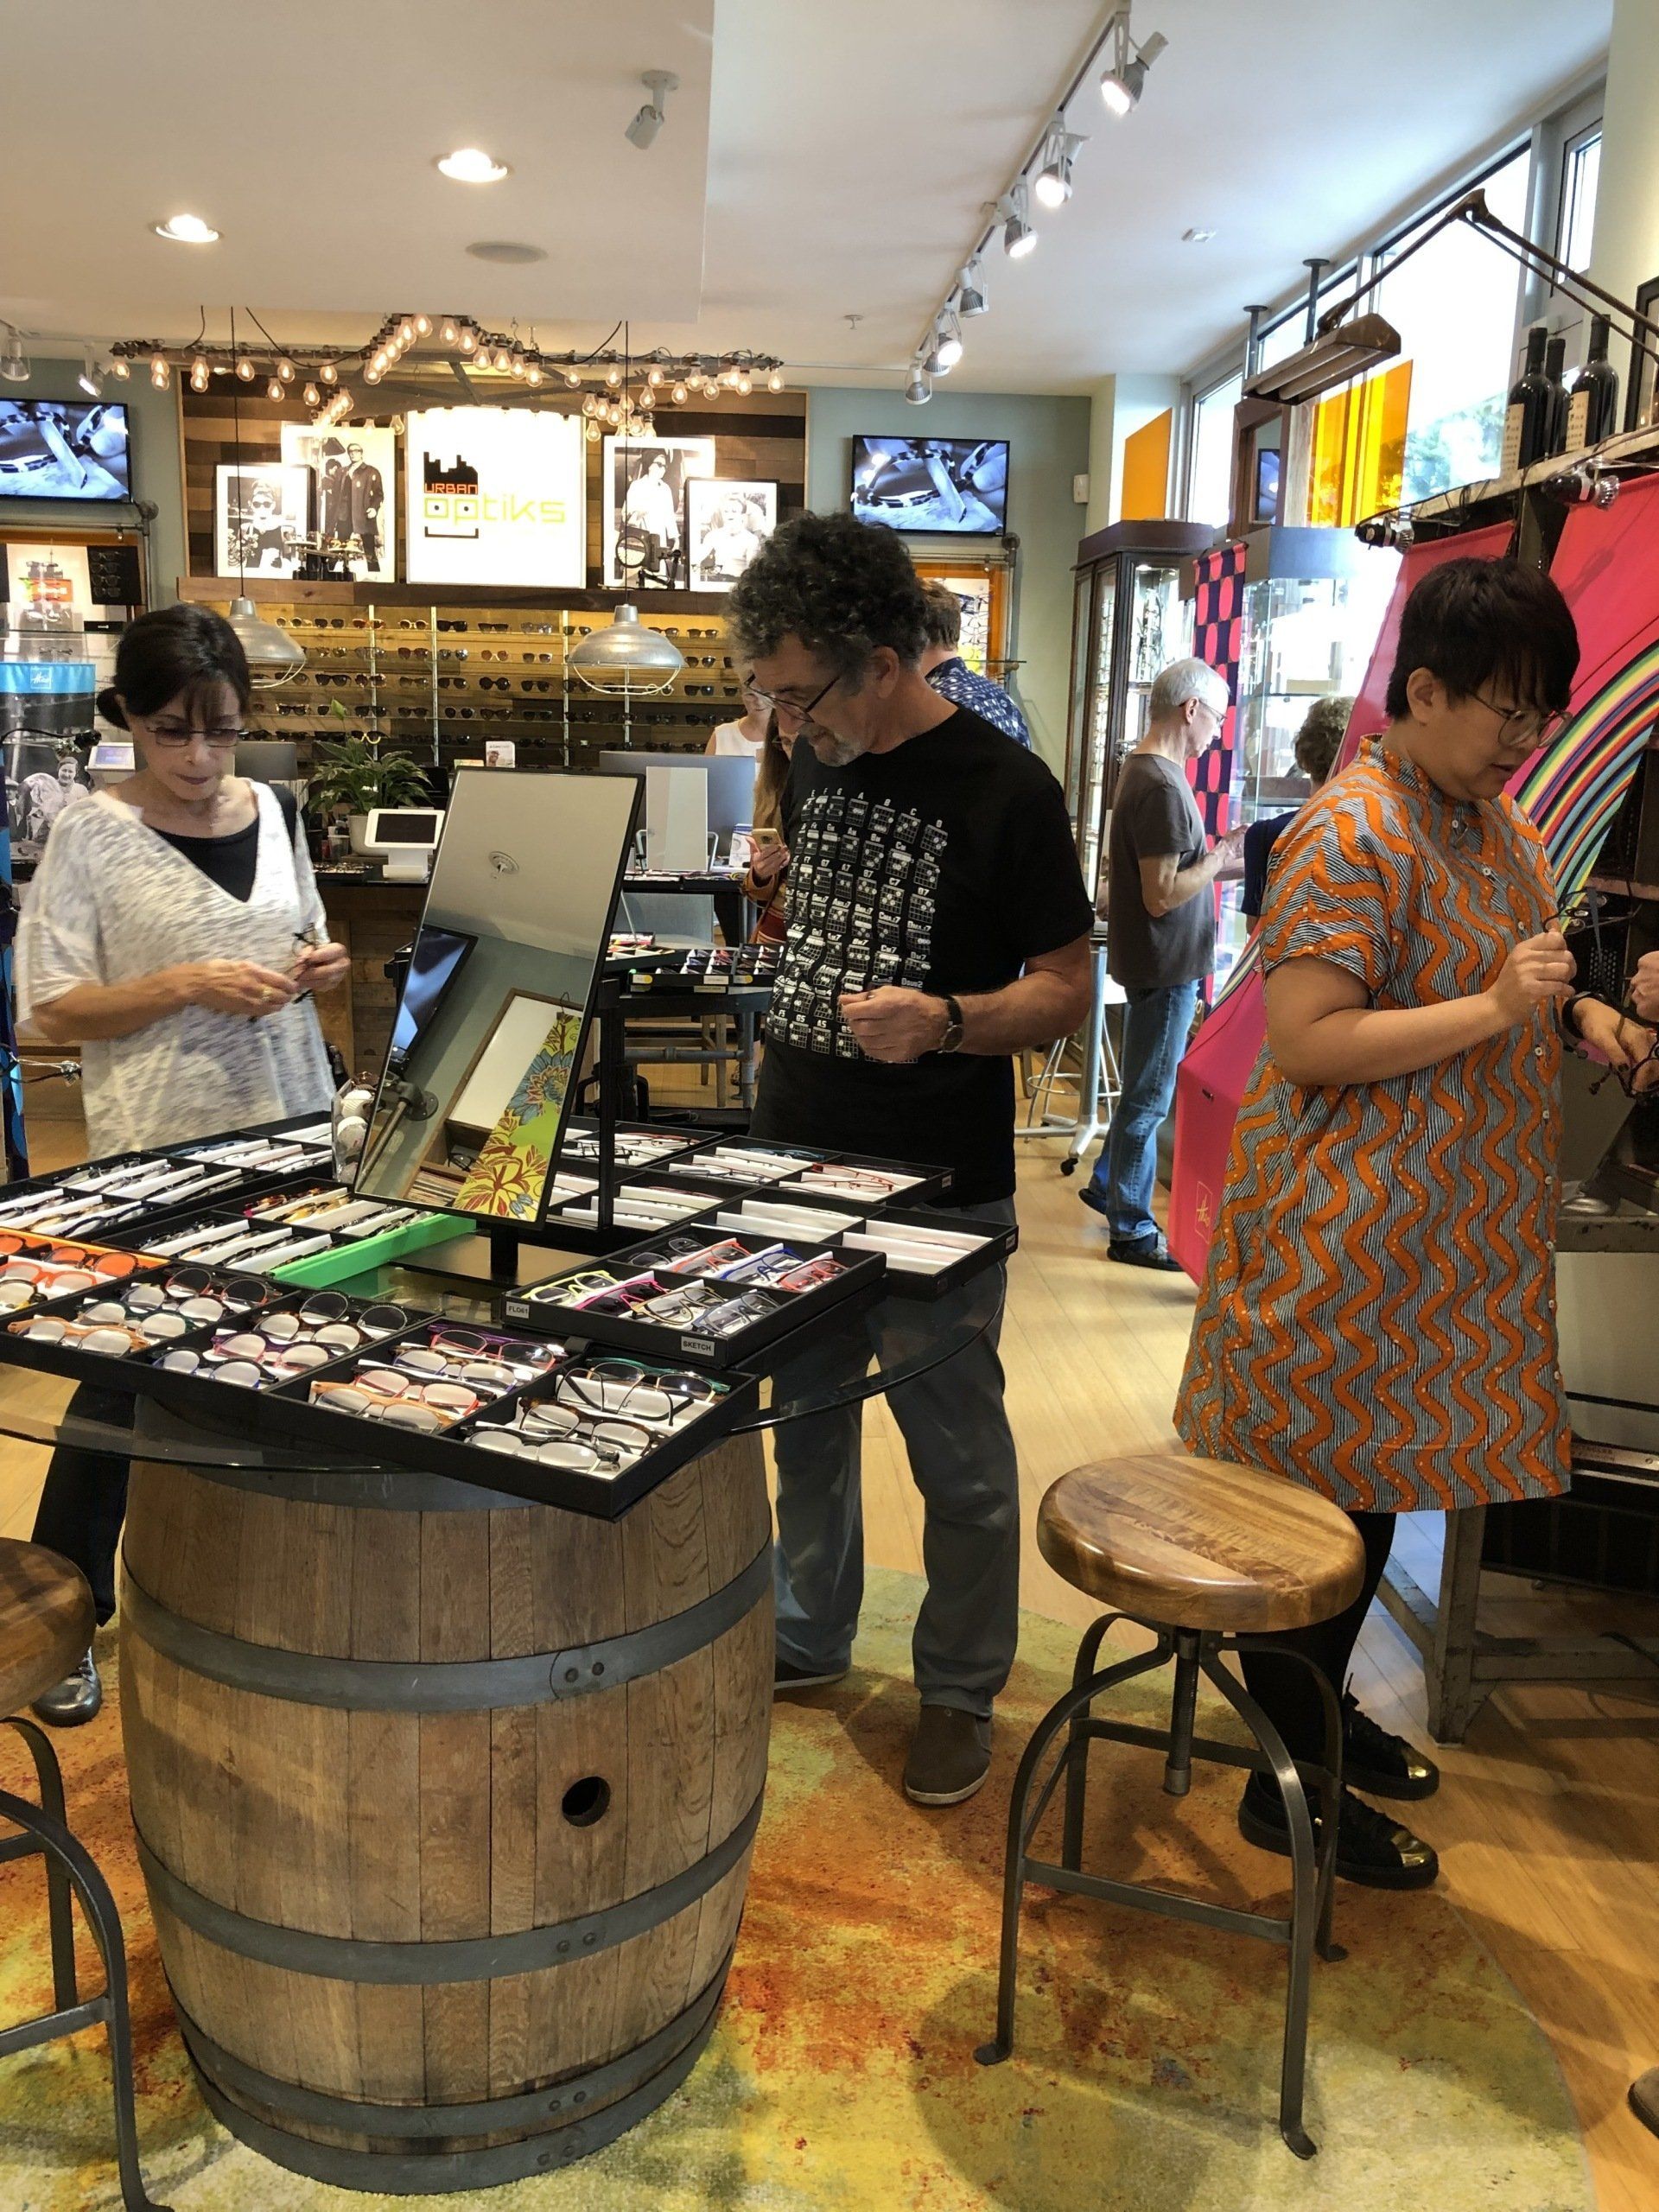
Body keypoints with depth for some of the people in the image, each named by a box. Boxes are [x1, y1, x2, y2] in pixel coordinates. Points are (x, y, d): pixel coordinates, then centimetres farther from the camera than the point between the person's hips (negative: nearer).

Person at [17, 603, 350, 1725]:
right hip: (158, 1150, -4)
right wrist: (186, 985, -20)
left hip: (291, 1126, 5)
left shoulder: (274, 811, 6)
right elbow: (51, 1010, -8)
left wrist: (320, 965, -4)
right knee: (128, 1375, 3)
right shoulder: (93, 835, -8)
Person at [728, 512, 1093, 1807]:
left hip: (937, 1189, -6)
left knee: (958, 1455, 6)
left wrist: (946, 1022, -29)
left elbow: (1068, 989, -12)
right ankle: (810, 1636, 38)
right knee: (805, 1418, 19)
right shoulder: (815, 764, 6)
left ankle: (961, 1692, 26)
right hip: (795, 1163, 6)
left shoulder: (1004, 791, -14)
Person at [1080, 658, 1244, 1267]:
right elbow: (1163, 895, -24)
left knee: (1142, 1087, 23)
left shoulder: (1141, 768, 9)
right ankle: (1133, 1231, 13)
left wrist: (1213, 855, 9)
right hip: (1165, 965, -10)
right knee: (1148, 1097, 1)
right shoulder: (1162, 785, -23)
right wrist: (1222, 859, -13)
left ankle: (1106, 1184, 38)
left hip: (1156, 961, 10)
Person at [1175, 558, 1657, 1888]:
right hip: (1349, 1233, -9)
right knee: (1322, 1490, 3)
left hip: (1459, 1229, 9)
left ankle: (1323, 1709, 38)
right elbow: (1302, 1040, -24)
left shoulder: (1495, 824, 11)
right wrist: (1494, 1009, -25)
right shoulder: (1348, 837, -18)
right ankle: (1288, 1783, 19)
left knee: (1381, 1481, 19)